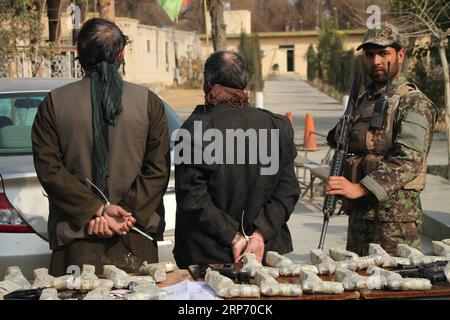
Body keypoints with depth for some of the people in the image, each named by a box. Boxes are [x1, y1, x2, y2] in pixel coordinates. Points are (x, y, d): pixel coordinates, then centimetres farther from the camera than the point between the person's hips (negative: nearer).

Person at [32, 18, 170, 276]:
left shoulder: (54, 103, 1)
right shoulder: (149, 102, 1)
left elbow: (48, 170, -5)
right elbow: (158, 169, -5)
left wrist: (97, 209, -7)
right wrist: (128, 214, -6)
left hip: (75, 240, 0)